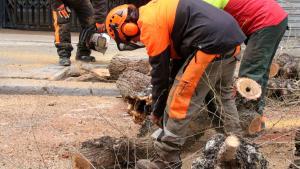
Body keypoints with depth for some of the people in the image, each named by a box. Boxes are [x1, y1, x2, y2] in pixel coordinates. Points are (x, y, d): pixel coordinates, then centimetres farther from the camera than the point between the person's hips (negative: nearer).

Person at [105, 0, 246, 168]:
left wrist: (157, 111, 11)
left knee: (181, 102, -2)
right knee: (225, 91, 31)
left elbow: (159, 70, 0)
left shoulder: (149, 24, -5)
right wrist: (173, 86, 28)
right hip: (232, 36, 10)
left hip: (213, 43, -10)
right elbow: (179, 54, 26)